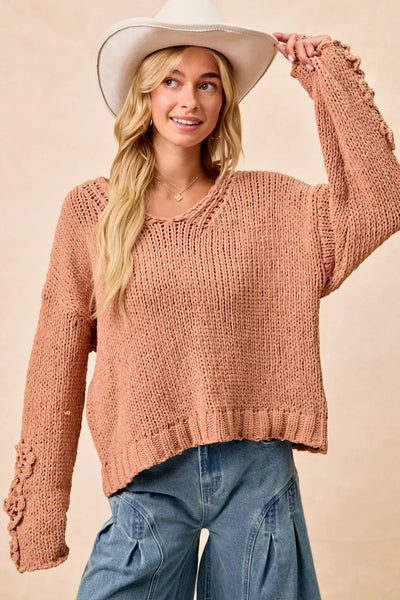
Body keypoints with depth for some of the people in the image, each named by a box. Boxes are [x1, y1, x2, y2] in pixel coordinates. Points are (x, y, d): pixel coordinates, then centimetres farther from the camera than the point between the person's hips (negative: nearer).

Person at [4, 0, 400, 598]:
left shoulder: (265, 202, 1)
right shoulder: (91, 211, -2)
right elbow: (59, 360, 1)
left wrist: (329, 83, -6)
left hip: (257, 473, 1)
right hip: (150, 480, -1)